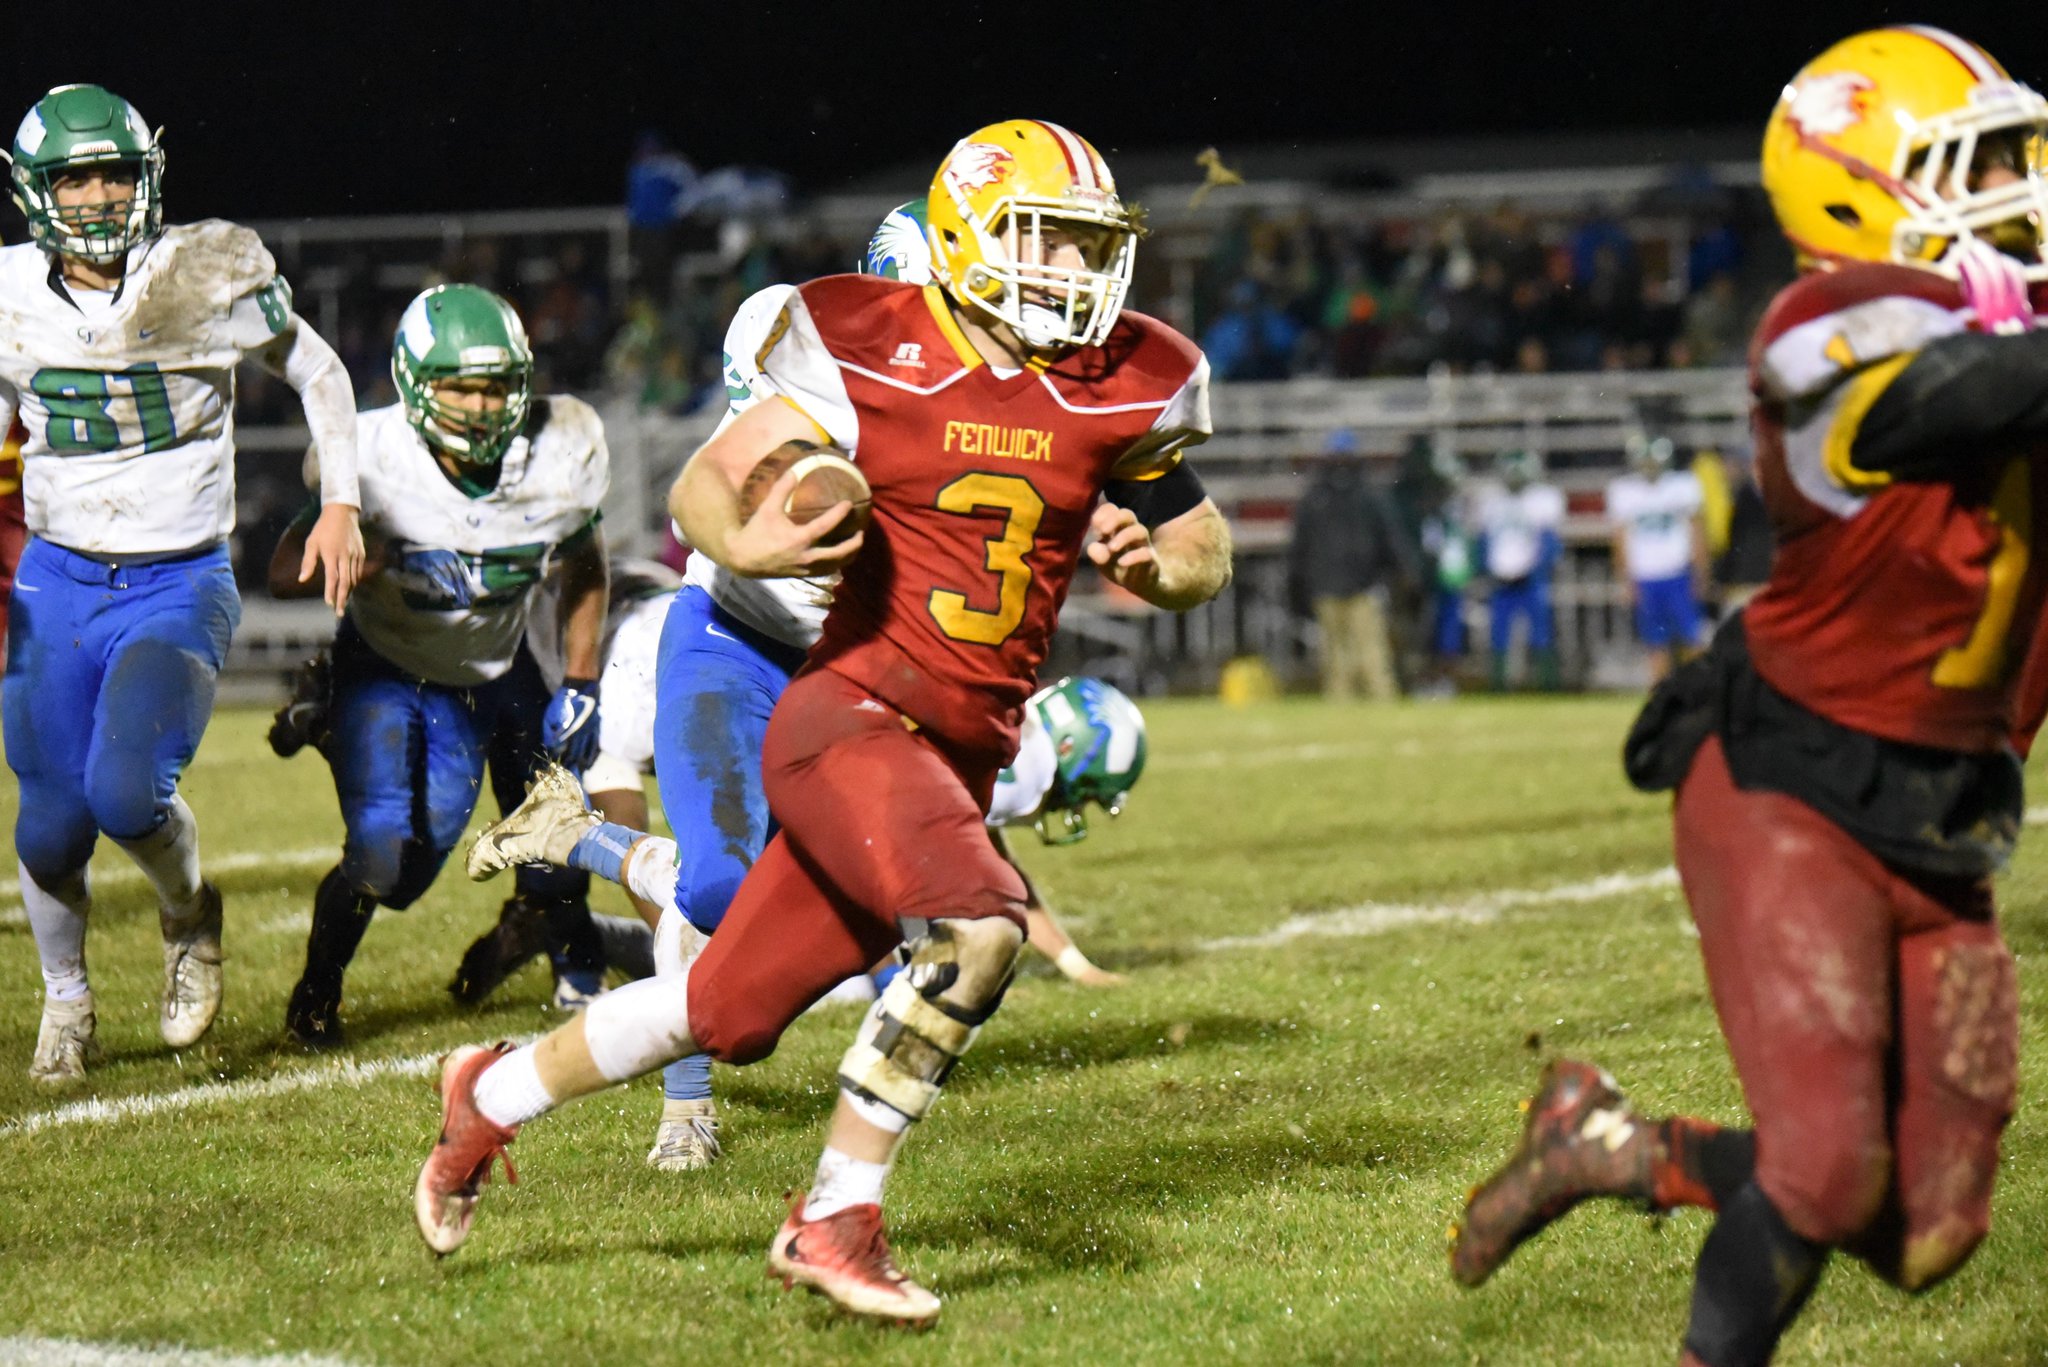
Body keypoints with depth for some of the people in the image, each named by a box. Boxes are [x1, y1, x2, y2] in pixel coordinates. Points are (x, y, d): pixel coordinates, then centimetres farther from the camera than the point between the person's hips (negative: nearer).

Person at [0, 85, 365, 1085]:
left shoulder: (208, 279, -10)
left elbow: (318, 373, 6)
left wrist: (341, 505, -3)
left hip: (180, 588, -3)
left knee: (126, 789, -24)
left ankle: (188, 913, 10)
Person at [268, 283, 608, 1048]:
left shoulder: (558, 460, -18)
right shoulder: (375, 459, -27)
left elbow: (584, 572, 3)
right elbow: (285, 573, -25)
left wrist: (580, 687, -1)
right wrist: (387, 566, -42)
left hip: (485, 683, 3)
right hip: (381, 673, -3)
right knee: (380, 850, -18)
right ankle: (316, 992, 9)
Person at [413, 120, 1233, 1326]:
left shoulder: (1117, 392, 4)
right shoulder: (873, 363, -7)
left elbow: (1209, 556, 16)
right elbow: (702, 484, 1)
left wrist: (1154, 565, -7)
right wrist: (745, 544, -21)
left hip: (965, 757, 5)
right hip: (853, 714, -5)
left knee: (728, 1012, 10)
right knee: (978, 929, -29)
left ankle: (494, 1096, 35)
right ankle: (838, 1220, -13)